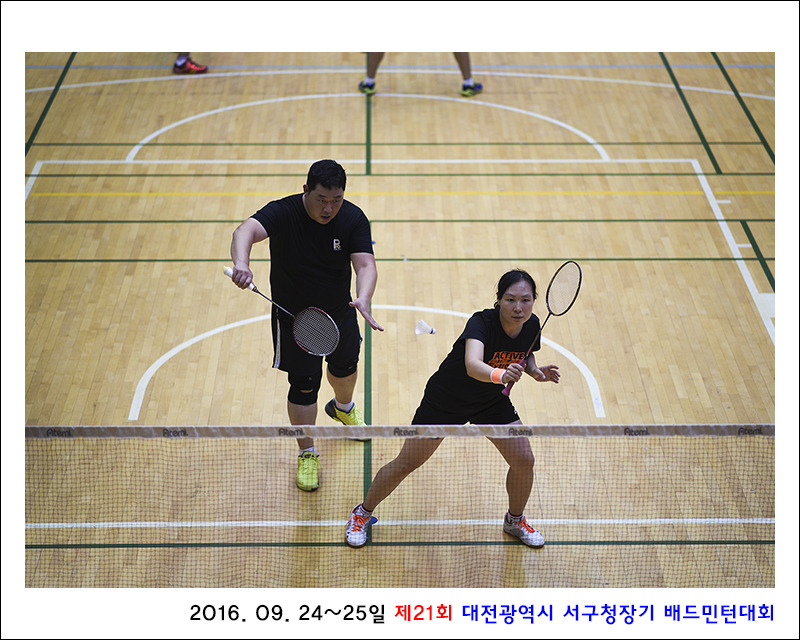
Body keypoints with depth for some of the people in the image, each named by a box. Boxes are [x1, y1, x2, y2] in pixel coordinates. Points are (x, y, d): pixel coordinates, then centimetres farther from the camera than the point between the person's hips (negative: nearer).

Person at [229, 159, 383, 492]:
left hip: (340, 313, 4)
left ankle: (342, 407, 61)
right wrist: (241, 262, -67)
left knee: (345, 365, 26)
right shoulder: (283, 213, -27)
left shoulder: (353, 219, -18)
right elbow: (245, 231, -44)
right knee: (304, 385, -1)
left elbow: (365, 265, -26)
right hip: (294, 318, -4)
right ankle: (307, 453, 23)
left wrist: (363, 298, -48)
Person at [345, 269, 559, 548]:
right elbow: (472, 365, -54)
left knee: (524, 460, -3)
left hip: (492, 400, 5)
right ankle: (363, 514, 28)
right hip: (445, 399, -5)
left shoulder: (531, 325, -15)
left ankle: (515, 520, 27)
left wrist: (535, 370, -13)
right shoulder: (482, 323, -34)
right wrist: (500, 375, -74)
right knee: (405, 464, 3)